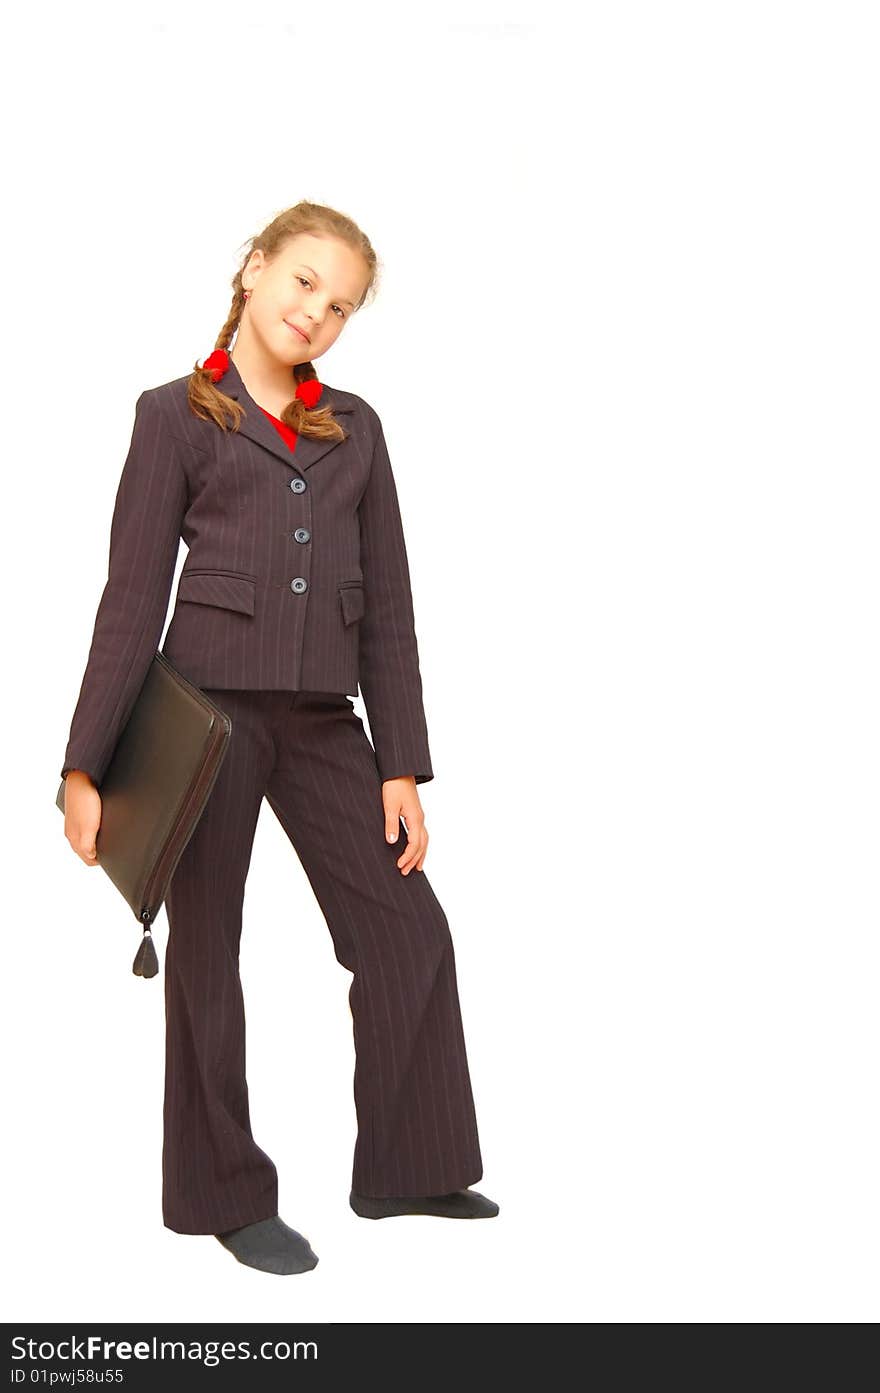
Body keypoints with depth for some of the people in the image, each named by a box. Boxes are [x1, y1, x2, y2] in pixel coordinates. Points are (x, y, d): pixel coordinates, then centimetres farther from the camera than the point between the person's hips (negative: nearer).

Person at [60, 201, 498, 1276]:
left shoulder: (356, 428, 13)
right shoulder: (176, 416, 3)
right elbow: (133, 597, -2)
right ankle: (226, 1194, 22)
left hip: (323, 719, 4)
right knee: (206, 952, 6)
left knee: (408, 929, 3)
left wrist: (403, 763, 4)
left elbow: (386, 605, 10)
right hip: (207, 706, -4)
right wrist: (85, 766, -6)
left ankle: (403, 1169, 20)